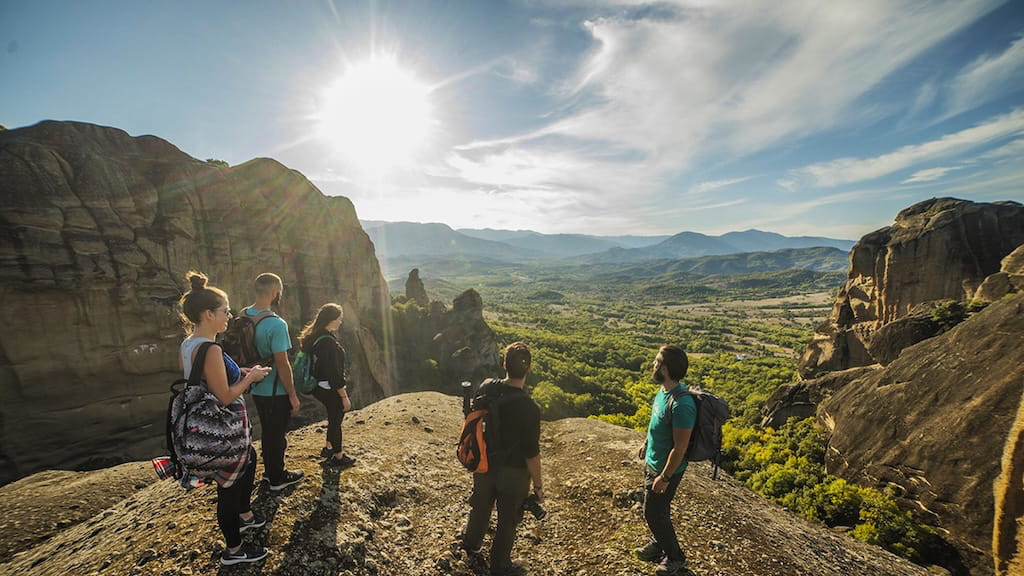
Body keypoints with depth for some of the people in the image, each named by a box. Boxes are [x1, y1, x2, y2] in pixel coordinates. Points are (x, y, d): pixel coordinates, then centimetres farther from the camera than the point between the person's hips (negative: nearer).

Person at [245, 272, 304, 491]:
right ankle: (277, 478, 27)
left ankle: (269, 470, 41)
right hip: (275, 392, -8)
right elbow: (282, 364, -24)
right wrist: (293, 395, -14)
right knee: (277, 434, 10)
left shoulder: (243, 315, -2)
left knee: (267, 431, 24)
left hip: (256, 389, 8)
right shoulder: (276, 324, -26)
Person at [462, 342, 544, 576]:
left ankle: (471, 543, 57)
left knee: (481, 507, 30)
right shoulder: (529, 408, -31)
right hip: (513, 473, -5)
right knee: (507, 520, 21)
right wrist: (538, 485, -7)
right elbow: (532, 453, -23)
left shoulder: (486, 388, -16)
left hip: (484, 464, 5)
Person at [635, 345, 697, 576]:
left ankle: (675, 557, 32)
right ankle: (658, 543, 47)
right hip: (652, 462, 8)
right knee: (657, 509, 25)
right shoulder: (663, 390, -5)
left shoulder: (681, 404, -34)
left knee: (654, 512, 9)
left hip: (666, 469, -8)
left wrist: (665, 477, -20)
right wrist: (647, 446, 22)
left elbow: (680, 448, -27)